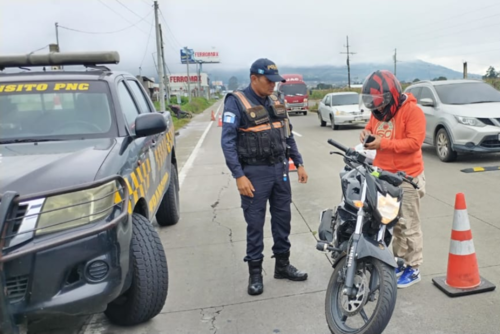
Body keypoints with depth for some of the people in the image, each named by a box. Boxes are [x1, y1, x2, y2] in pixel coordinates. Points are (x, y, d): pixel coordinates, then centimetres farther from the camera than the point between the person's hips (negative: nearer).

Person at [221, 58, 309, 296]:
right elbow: (228, 142, -14)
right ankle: (255, 272, 17)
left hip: (280, 169, 6)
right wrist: (239, 176, -19)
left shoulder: (276, 101, 9)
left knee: (282, 218, 13)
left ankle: (282, 265, 29)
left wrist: (299, 163, 12)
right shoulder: (236, 102, -10)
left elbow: (288, 134, 16)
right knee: (255, 224, 3)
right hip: (254, 172, -6)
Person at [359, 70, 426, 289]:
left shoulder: (412, 111, -14)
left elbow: (414, 143, -21)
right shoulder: (379, 111, 9)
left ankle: (414, 268, 13)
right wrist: (367, 132, -1)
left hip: (407, 178, -7)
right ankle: (400, 260, 29)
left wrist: (384, 143, -25)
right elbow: (372, 127, 23)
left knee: (409, 225, 1)